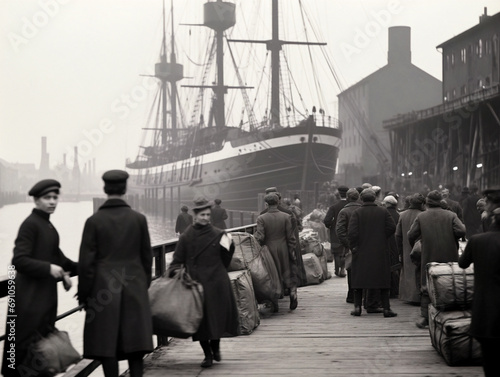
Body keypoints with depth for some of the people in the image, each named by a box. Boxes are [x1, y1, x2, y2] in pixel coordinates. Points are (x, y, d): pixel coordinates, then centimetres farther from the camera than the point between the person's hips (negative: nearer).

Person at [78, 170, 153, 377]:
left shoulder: (94, 221, -6)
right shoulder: (139, 219, 0)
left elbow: (86, 261, -5)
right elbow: (147, 256, 6)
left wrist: (83, 293, 4)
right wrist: (144, 284, 19)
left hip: (104, 289, -2)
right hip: (134, 288, 2)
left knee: (107, 344, 4)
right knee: (135, 342, 7)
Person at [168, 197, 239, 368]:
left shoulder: (219, 235, 3)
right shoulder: (186, 237, 0)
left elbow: (225, 261, 7)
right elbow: (177, 261, 2)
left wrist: (229, 246, -6)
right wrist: (175, 272, -16)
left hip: (216, 282, 1)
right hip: (196, 282, -1)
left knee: (218, 314, 5)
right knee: (201, 318, 1)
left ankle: (215, 347, 30)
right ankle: (208, 354, 13)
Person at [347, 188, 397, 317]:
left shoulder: (357, 213, -6)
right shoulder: (383, 212, 0)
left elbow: (352, 232, -14)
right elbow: (392, 228, -5)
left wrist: (353, 246, -3)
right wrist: (382, 239, 7)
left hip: (361, 251, -1)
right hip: (380, 252, 1)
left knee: (359, 280, 9)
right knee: (383, 280, 6)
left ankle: (357, 307, 6)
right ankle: (386, 308, 2)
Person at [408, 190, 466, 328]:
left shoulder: (421, 217, -1)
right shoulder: (451, 215, -2)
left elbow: (411, 235, -4)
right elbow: (461, 231, -14)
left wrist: (414, 247, 14)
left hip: (429, 257, 0)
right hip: (449, 257, 0)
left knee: (426, 287, 6)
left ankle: (425, 316, -1)